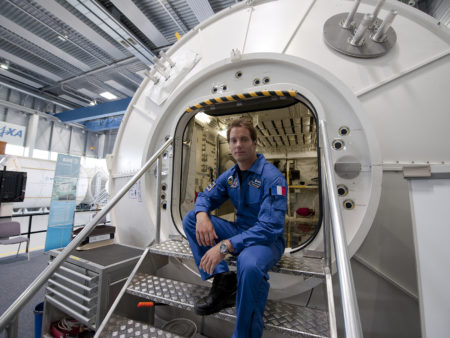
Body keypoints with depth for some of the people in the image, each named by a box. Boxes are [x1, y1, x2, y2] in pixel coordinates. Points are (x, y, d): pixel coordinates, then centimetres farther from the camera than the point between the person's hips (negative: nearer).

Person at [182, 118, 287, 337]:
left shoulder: (272, 177, -19)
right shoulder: (230, 175, 2)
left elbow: (271, 227, -27)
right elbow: (206, 196, 7)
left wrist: (226, 246, -34)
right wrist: (202, 214, -18)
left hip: (268, 239, -6)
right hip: (240, 230, 7)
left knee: (249, 264, -41)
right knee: (190, 219, -6)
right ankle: (223, 279, -12)